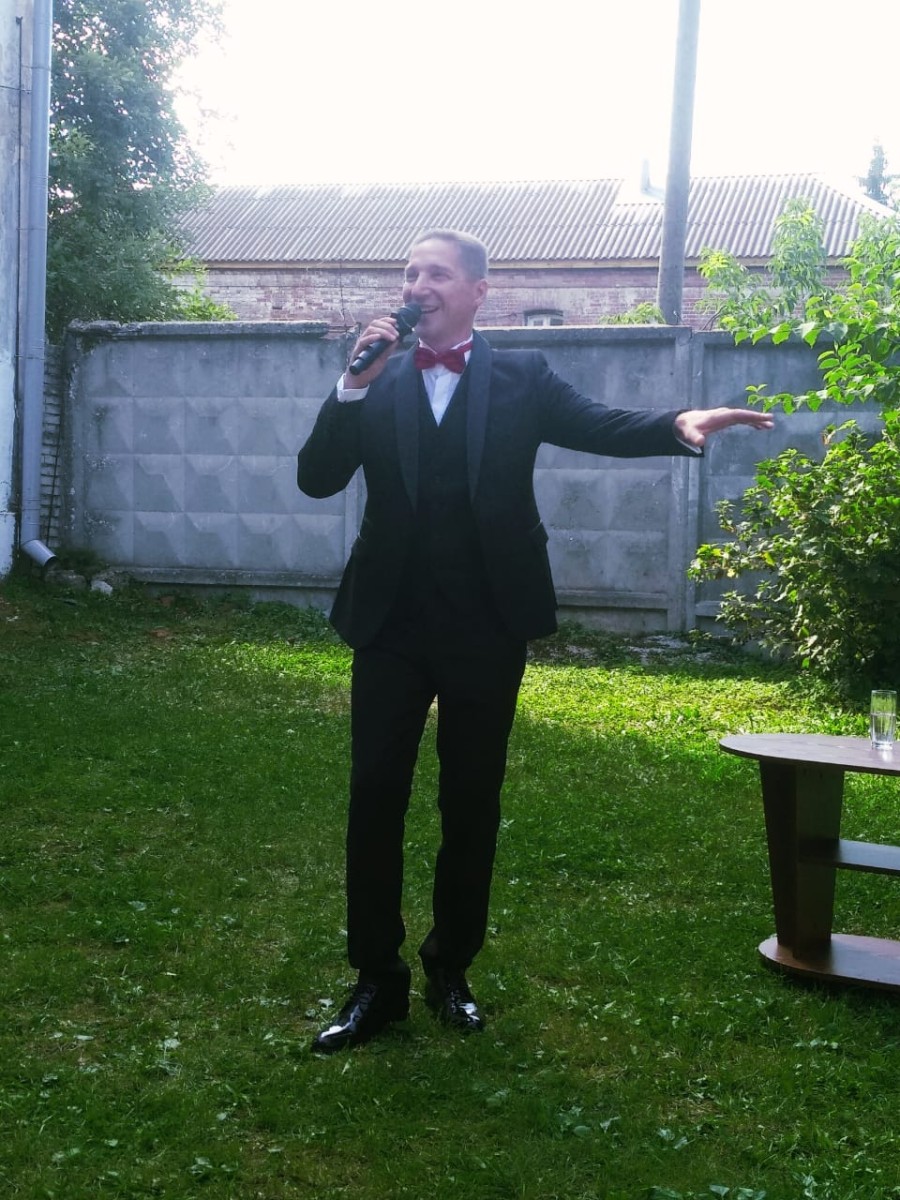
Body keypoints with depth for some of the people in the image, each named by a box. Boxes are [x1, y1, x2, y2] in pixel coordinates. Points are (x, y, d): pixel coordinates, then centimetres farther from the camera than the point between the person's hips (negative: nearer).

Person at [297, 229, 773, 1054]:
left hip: (486, 629, -1)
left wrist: (679, 423, -32)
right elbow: (317, 478, -3)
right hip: (391, 624, 1)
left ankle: (451, 970, 27)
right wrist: (354, 385, -15)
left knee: (472, 804, 9)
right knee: (376, 796, 3)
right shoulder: (378, 383, 6)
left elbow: (601, 427, -12)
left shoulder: (523, 377, 3)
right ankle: (377, 980, 16)